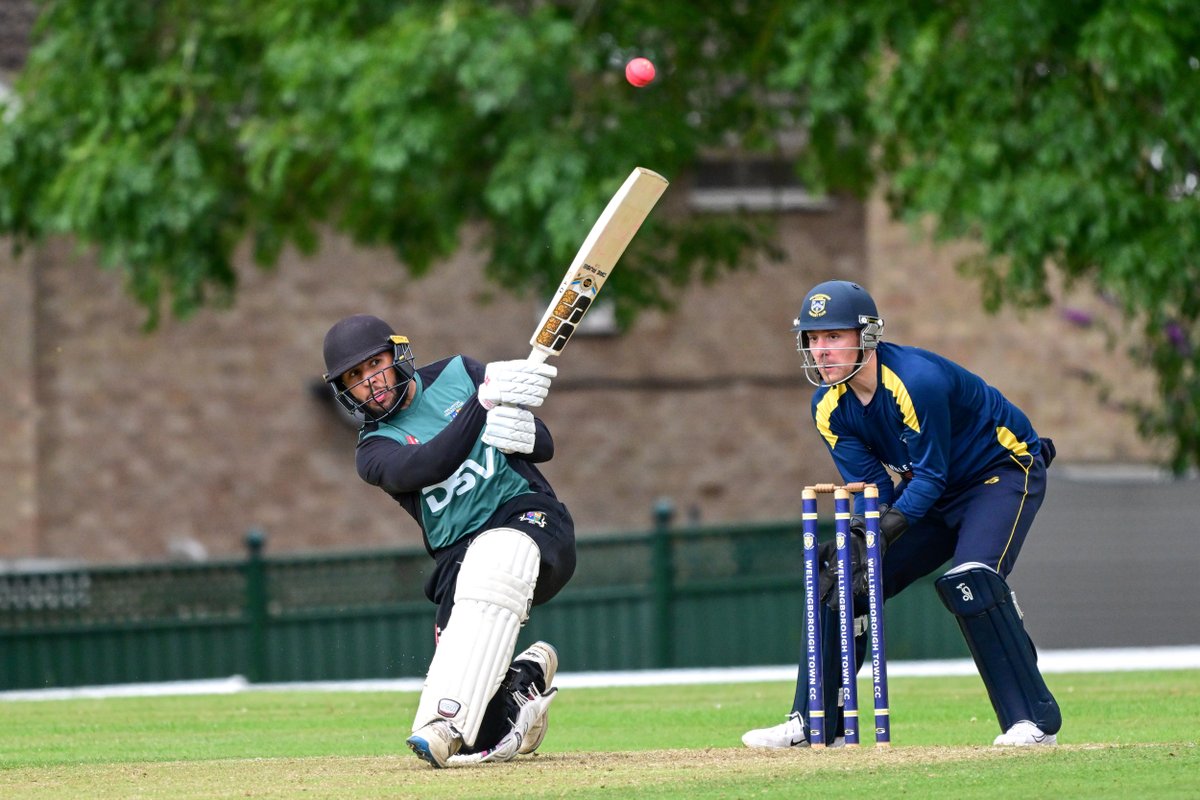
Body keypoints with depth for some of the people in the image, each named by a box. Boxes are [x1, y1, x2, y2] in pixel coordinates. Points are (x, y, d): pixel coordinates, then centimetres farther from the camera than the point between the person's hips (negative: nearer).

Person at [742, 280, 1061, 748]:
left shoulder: (917, 381, -31)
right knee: (842, 580, -1)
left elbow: (931, 476, -27)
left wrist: (877, 535, -36)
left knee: (969, 581, -30)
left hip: (1005, 470, -8)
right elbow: (868, 488, -9)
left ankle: (1034, 719, -22)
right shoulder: (830, 407, -8)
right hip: (931, 491, 8)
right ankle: (815, 724, 7)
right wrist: (855, 543, -29)